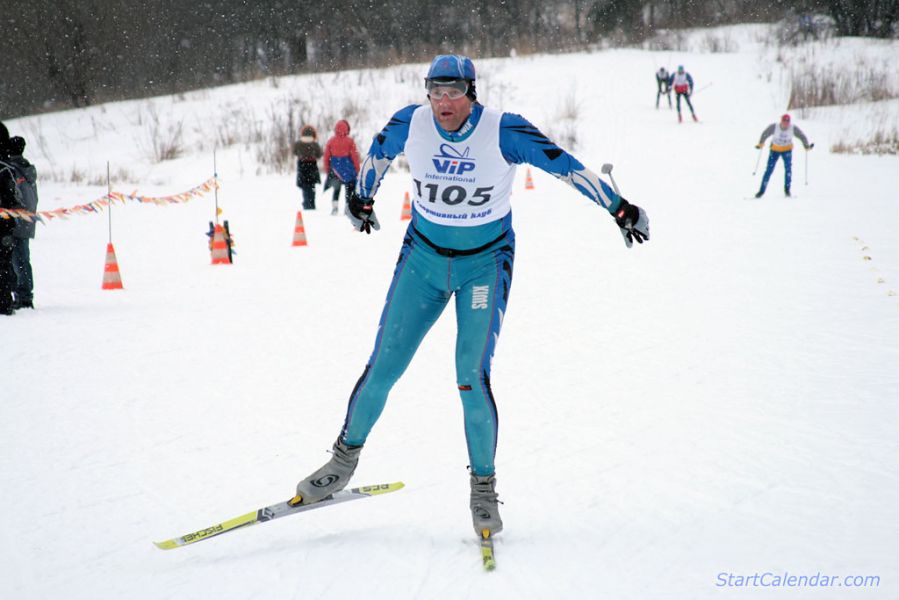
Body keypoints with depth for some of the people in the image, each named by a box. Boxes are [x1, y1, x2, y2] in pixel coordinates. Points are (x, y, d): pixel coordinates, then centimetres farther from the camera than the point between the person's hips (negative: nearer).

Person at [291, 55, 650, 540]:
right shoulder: (410, 123, -11)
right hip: (423, 257, 2)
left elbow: (567, 167, -11)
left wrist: (620, 209, -8)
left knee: (472, 378, -11)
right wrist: (361, 199, 26)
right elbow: (377, 153, 11)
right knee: (383, 366, -1)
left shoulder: (504, 132, -19)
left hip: (485, 262, -2)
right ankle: (346, 456, 21)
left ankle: (483, 486, 7)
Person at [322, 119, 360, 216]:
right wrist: (357, 170, 1)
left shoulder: (331, 141, -1)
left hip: (335, 168, 3)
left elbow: (326, 156, 3)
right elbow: (355, 156, -8)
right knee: (349, 189, 7)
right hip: (348, 169, -3)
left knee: (336, 189, 15)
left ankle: (334, 206, 4)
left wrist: (327, 169, 13)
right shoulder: (350, 141, -9)